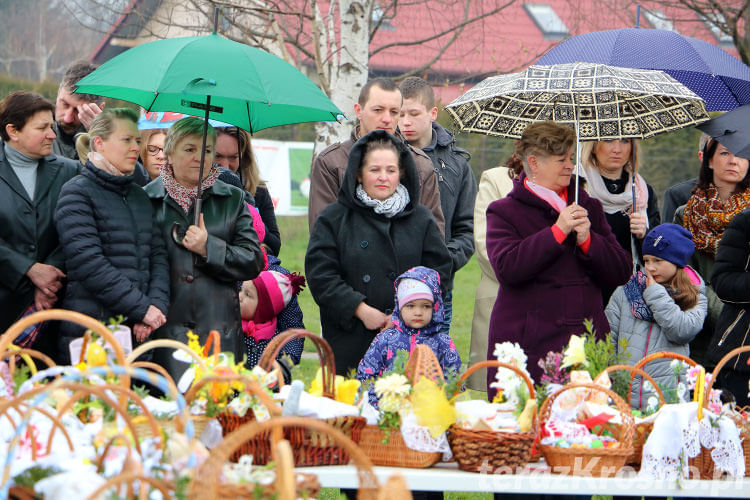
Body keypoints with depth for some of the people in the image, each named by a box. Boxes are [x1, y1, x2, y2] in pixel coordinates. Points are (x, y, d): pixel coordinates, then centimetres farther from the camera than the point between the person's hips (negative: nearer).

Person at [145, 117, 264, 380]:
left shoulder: (233, 199, 13)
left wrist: (209, 249, -8)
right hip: (165, 326, -1)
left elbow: (254, 262, 7)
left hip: (219, 329, 1)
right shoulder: (147, 199, 8)